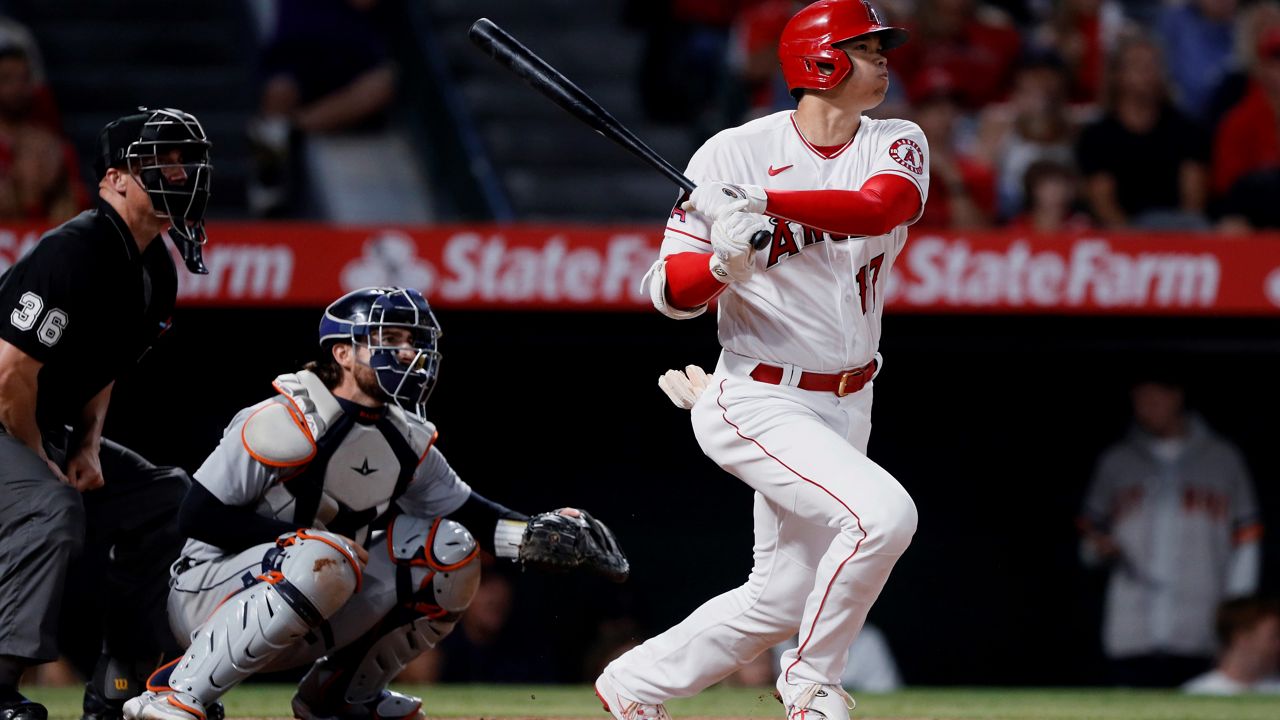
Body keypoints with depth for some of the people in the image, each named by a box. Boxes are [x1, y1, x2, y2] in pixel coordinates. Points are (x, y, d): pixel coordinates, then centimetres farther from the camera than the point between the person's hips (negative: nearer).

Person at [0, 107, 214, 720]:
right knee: (51, 508, -34)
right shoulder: (76, 254, -25)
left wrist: (89, 447, 2)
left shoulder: (155, 273, 6)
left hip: (49, 430, 11)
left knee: (168, 497, 10)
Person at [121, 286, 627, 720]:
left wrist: (537, 534, -6)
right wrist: (305, 539, -23)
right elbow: (196, 516, -20)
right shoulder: (286, 424, -19)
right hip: (209, 595, -8)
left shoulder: (406, 436, 4)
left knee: (449, 551, -1)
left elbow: (462, 510, 12)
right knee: (327, 560, -38)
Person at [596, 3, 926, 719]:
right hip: (763, 401, -6)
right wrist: (723, 263, -32)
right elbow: (672, 293, -10)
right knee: (882, 512, -26)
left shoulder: (896, 146, 1)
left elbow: (881, 207, -23)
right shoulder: (736, 152, -10)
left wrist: (764, 202, -35)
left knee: (785, 597, 10)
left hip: (846, 407, 6)